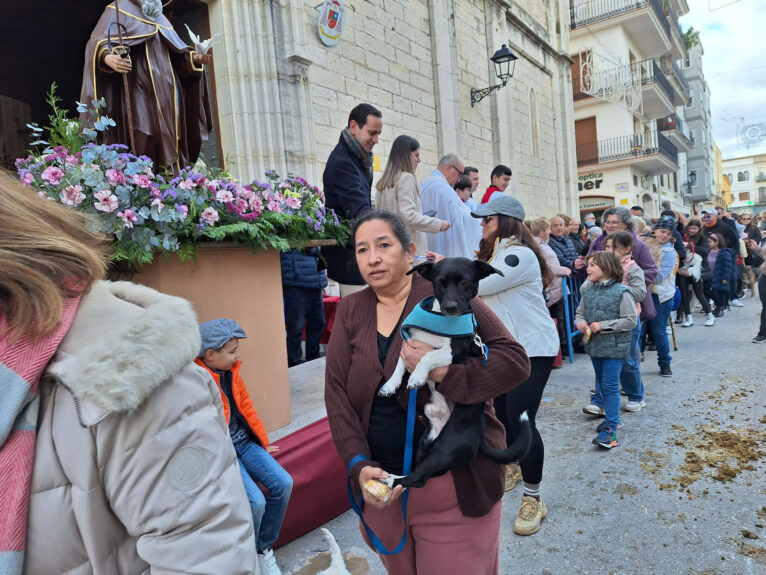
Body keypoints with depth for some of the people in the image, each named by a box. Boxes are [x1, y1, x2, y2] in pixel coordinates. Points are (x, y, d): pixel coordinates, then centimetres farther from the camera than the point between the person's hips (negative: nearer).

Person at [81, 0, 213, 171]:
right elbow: (100, 42, -2)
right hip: (140, 90, -5)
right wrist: (107, 57, -25)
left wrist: (193, 57, 5)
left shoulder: (161, 17, 28)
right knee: (144, 146, -17)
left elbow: (176, 51, 26)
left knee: (171, 146, -3)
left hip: (167, 92, 6)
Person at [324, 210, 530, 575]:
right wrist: (358, 465, -14)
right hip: (381, 485, 4)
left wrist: (443, 372, -28)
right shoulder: (350, 311, 3)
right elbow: (336, 391, -2)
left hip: (453, 487, -4)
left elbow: (515, 360, -13)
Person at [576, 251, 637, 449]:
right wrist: (580, 322, -10)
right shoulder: (587, 290, 4)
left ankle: (610, 429, -5)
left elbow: (631, 320, -15)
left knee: (610, 386, -8)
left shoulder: (621, 292, -14)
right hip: (594, 344, 7)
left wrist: (603, 326, -19)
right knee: (602, 384, 18)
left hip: (614, 346, -7)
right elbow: (579, 312, 13)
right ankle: (612, 418, 36)